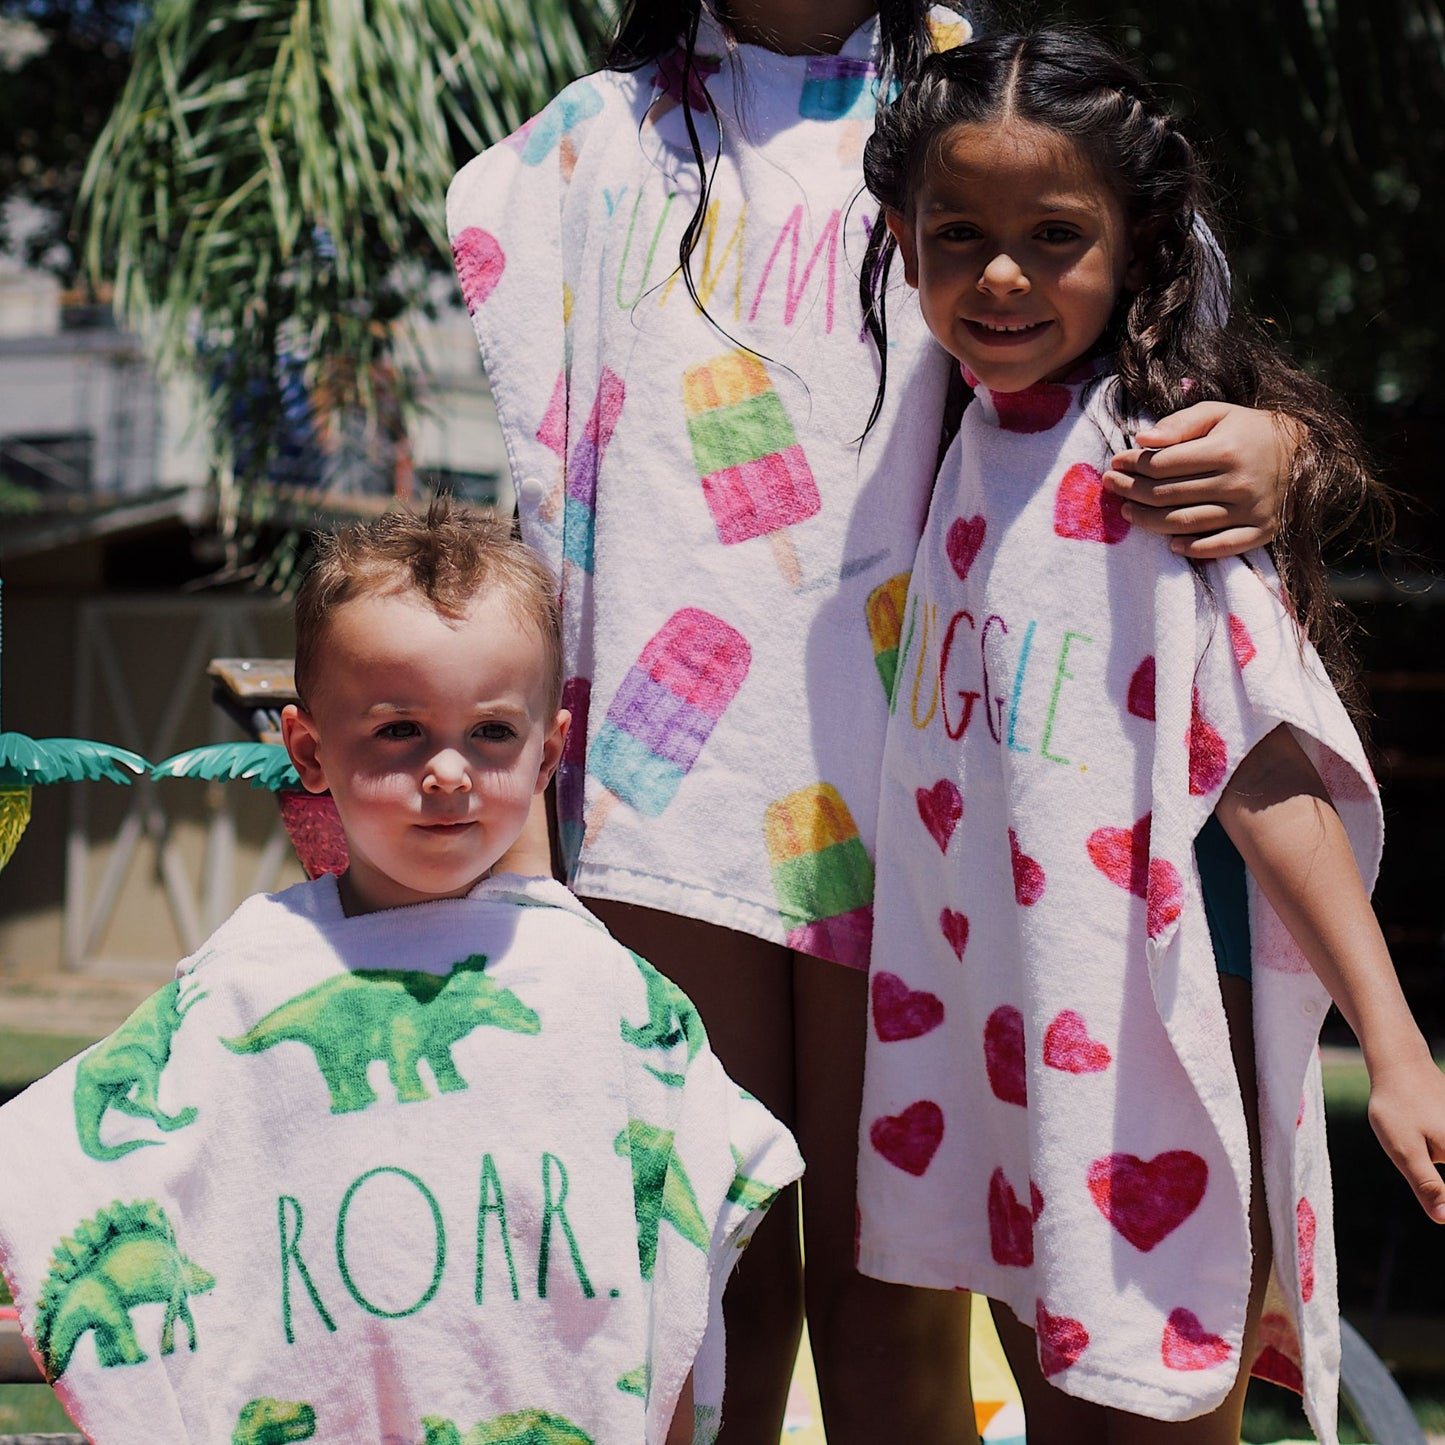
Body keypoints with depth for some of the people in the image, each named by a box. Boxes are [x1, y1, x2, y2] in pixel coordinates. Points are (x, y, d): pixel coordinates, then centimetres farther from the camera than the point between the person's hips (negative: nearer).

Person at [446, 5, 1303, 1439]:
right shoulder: (602, 133, 15)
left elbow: (1155, 373, 5)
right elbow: (542, 481, 13)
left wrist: (1257, 443, -19)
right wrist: (517, 803, 5)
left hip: (897, 770, -1)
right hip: (668, 770, 2)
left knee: (890, 1296, 0)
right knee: (708, 1292, 3)